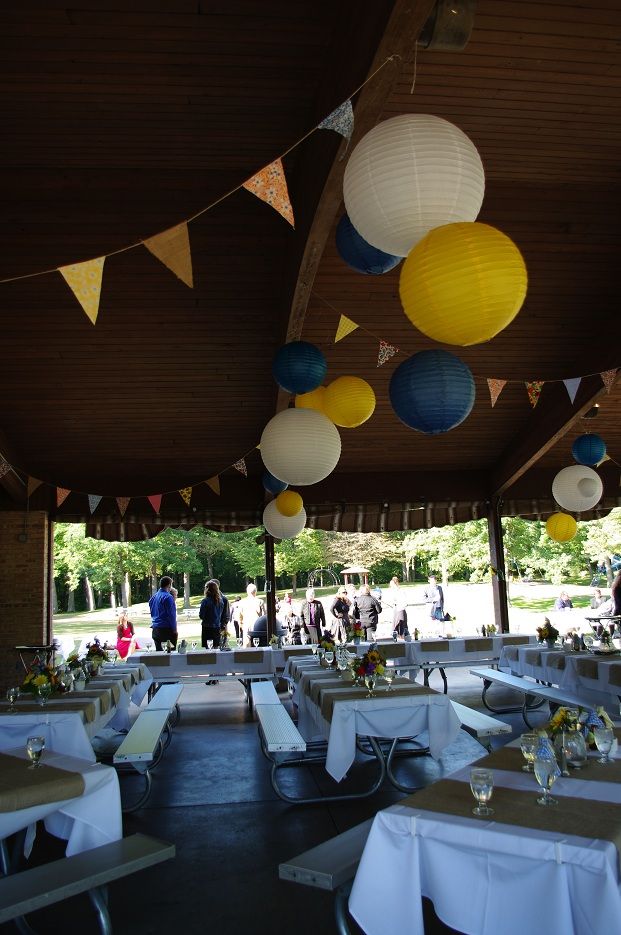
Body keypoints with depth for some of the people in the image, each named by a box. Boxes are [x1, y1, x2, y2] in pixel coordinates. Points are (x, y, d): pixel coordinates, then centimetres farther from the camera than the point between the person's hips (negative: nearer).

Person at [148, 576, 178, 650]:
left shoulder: (154, 597, 10)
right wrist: (174, 629, -8)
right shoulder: (168, 597, -13)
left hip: (155, 630, 8)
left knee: (159, 651, 11)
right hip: (166, 629, -8)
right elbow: (171, 614, -14)